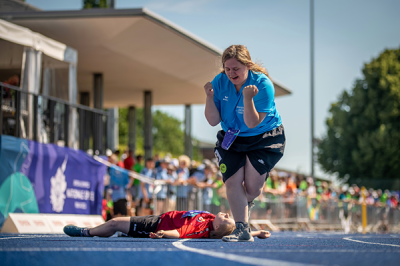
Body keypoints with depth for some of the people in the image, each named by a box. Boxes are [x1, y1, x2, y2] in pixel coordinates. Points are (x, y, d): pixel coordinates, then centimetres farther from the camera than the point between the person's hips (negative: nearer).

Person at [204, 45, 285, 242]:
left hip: (264, 139, -3)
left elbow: (252, 123, -27)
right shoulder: (219, 82, -11)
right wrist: (210, 97, -25)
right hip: (231, 138, 3)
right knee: (233, 182, -14)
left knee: (252, 187, -7)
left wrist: (248, 98, -41)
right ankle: (242, 229, -12)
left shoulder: (263, 85, -24)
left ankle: (246, 203, 30)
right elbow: (213, 121, -10)